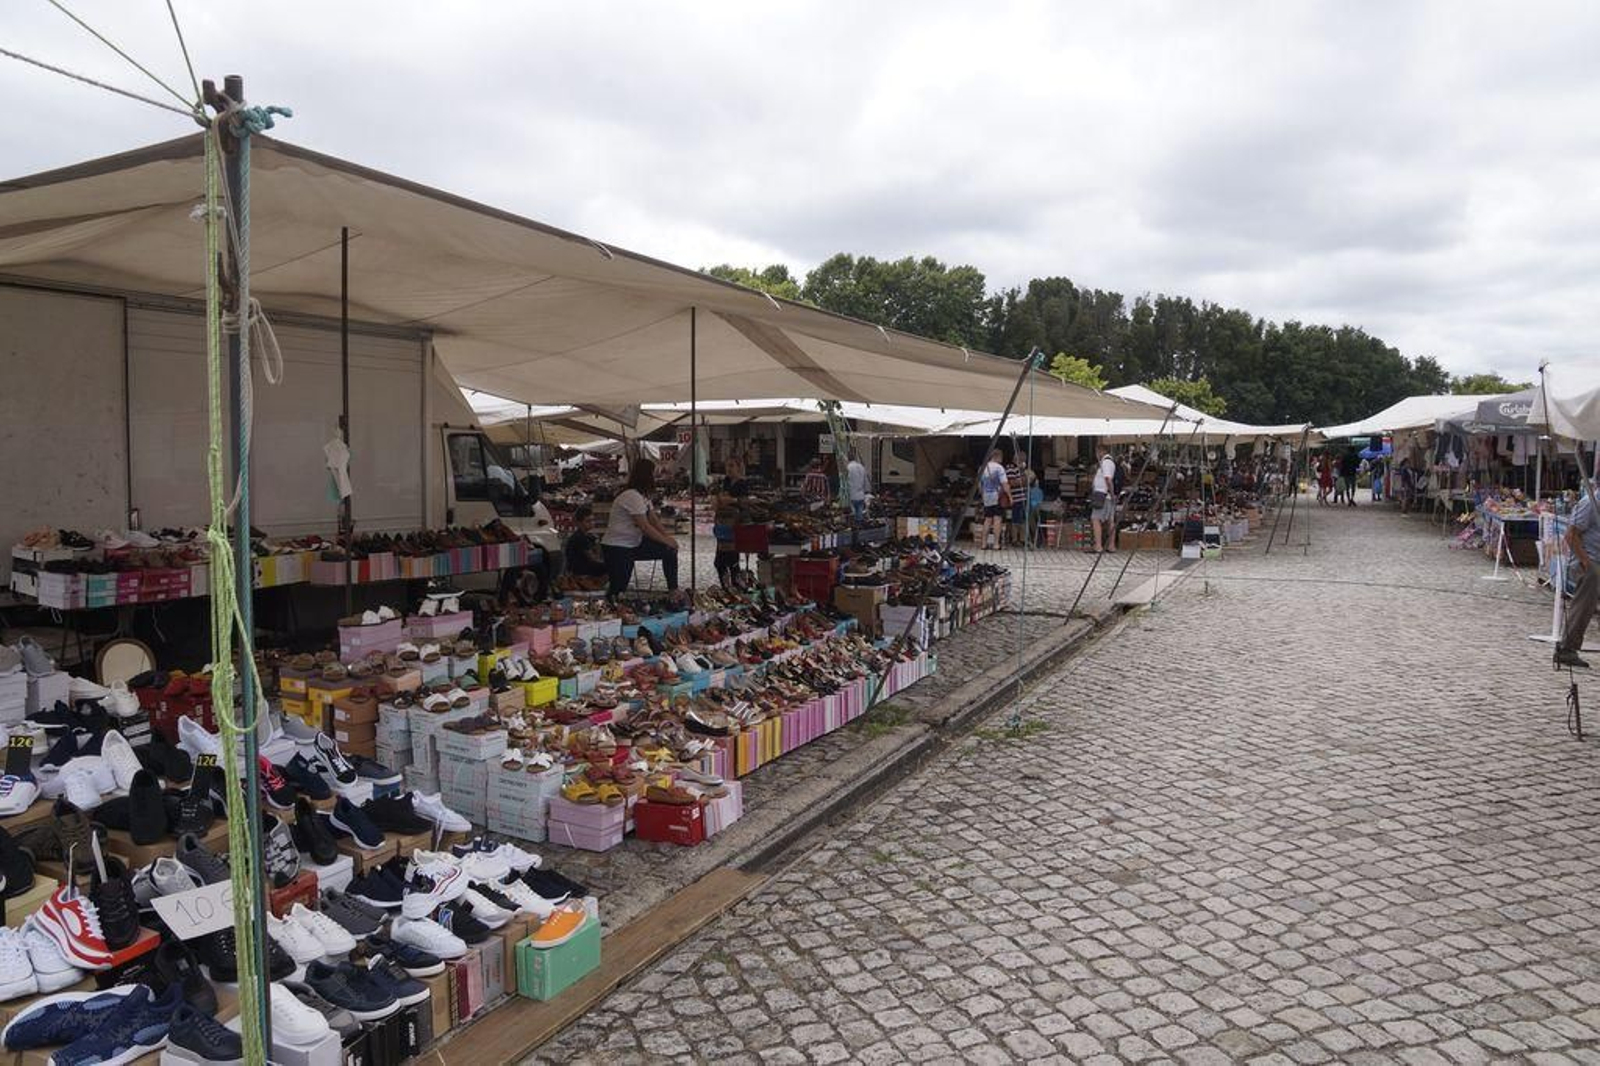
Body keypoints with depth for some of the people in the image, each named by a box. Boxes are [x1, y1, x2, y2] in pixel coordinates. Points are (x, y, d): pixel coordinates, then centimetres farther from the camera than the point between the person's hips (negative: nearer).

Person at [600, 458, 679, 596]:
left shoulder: (643, 496, 10)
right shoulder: (632, 496, -22)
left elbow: (654, 521, 10)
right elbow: (645, 527, -24)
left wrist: (669, 537, -5)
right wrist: (666, 540, -16)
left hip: (634, 544, 10)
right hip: (616, 548, -10)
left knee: (670, 550, 0)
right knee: (617, 590, -11)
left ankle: (673, 590, 5)